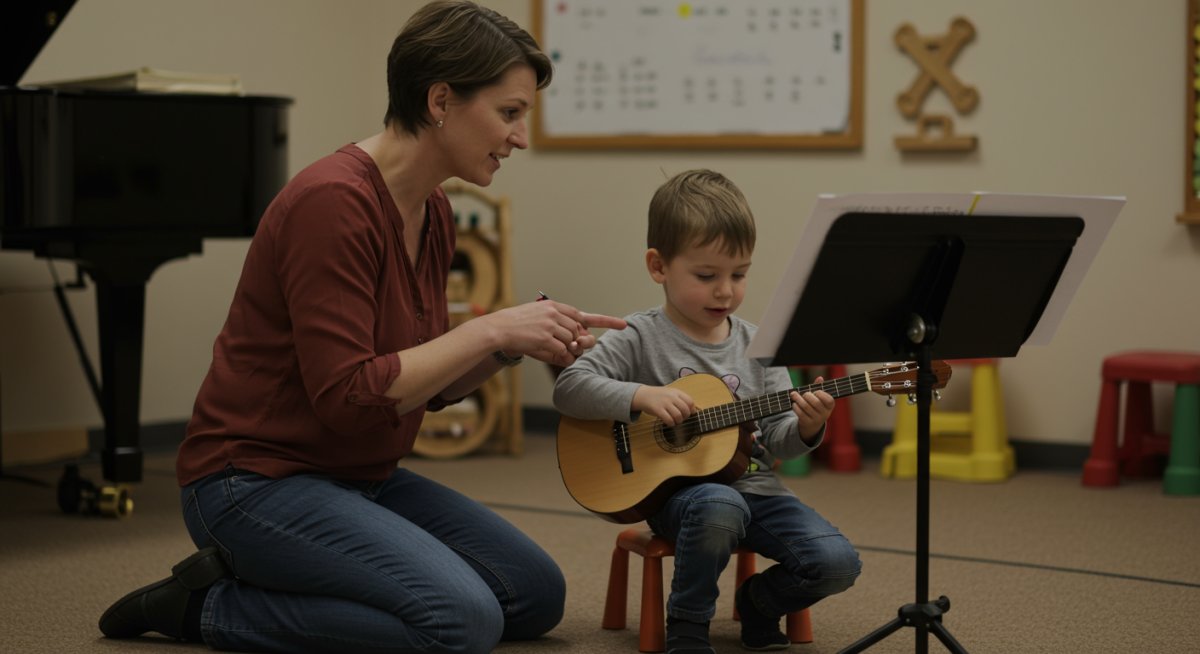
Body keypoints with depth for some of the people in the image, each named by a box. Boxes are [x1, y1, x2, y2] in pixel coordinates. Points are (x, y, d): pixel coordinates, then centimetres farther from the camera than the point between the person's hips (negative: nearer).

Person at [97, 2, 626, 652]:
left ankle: (263, 579, 10)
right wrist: (488, 329, -20)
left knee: (536, 594, 7)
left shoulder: (432, 212, 7)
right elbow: (347, 396, -26)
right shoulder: (334, 201, -22)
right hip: (256, 478, -10)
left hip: (359, 476, 10)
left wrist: (516, 341, -4)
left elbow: (430, 382, 14)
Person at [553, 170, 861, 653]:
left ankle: (759, 601, 16)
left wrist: (806, 428, -15)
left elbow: (776, 442, 8)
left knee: (836, 562, -17)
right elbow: (568, 387, -12)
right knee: (719, 506, -40)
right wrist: (642, 396, -23)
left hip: (753, 486, 4)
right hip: (677, 489, -4)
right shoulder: (642, 339, -3)